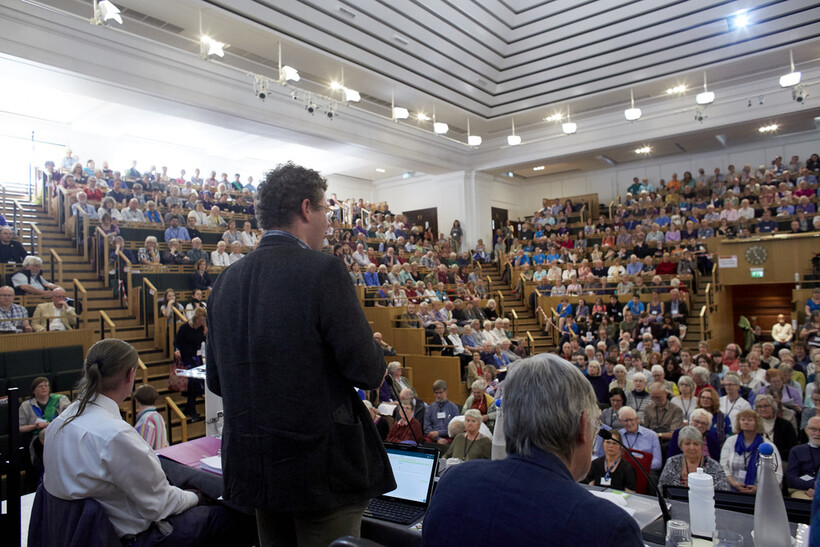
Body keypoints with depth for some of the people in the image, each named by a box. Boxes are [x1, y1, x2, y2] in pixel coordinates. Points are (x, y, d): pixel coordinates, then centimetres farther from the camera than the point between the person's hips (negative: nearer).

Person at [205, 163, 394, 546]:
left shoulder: (226, 280, 3)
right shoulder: (324, 271, -17)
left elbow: (217, 381, 9)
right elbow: (368, 372, -18)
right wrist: (374, 354, 3)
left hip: (252, 467, 7)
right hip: (321, 470, -7)